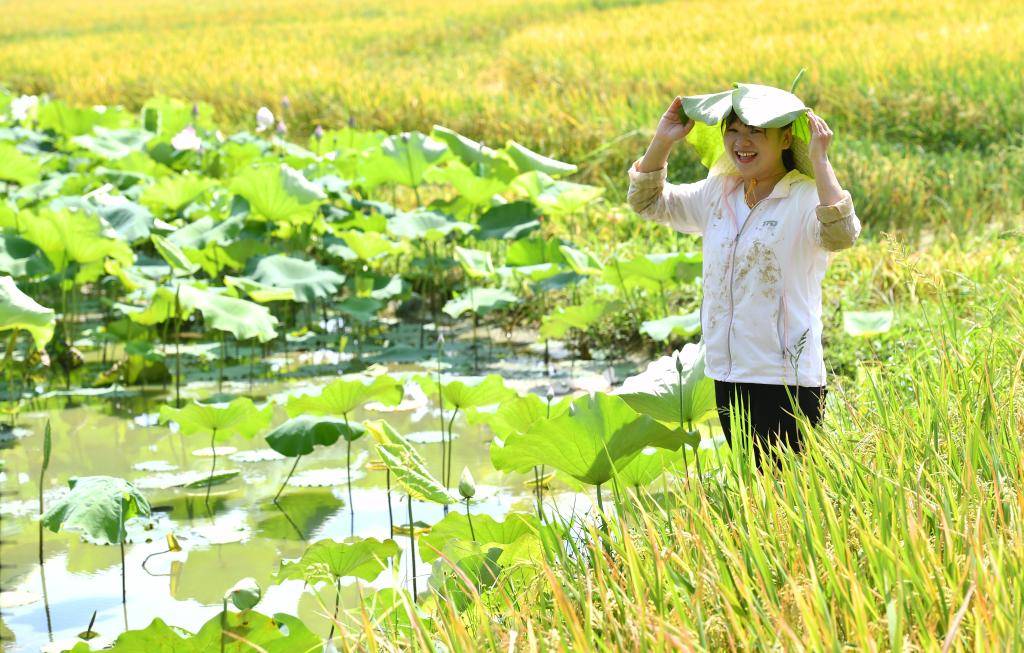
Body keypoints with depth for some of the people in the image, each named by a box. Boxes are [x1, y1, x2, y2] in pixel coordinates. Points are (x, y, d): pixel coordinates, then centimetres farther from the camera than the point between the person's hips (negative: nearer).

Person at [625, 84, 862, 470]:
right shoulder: (717, 194, 11)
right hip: (728, 379, 7)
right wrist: (662, 142, 6)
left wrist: (819, 162, -31)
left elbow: (841, 235, -31)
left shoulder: (807, 197, -10)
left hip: (787, 382, -7)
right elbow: (647, 201, 20)